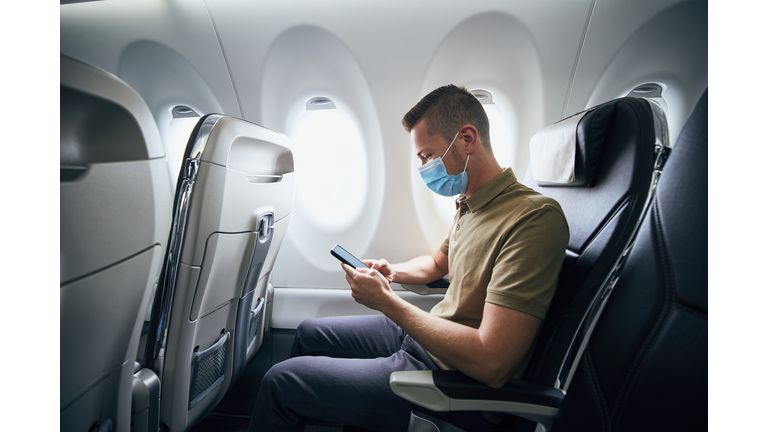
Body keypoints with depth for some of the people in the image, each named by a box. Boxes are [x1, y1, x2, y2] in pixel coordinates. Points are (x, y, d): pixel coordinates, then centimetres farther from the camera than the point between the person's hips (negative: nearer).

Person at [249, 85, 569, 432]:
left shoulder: (534, 217, -26)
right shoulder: (470, 205, 5)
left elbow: (491, 364, -30)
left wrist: (385, 300, -24)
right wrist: (391, 272, 2)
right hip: (424, 335, 9)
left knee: (281, 382, -7)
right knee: (309, 332, 18)